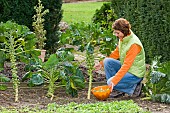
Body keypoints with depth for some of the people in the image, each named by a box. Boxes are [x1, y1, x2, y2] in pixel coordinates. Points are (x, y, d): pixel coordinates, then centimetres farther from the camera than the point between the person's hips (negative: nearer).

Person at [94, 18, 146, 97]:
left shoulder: (134, 44, -27)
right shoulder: (122, 39, -1)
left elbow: (126, 65, -30)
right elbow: (116, 54, 15)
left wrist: (114, 81, -33)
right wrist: (101, 63, 7)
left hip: (135, 74, -9)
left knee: (110, 82, -20)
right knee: (107, 61, -7)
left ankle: (134, 87, -5)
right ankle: (113, 88, -2)